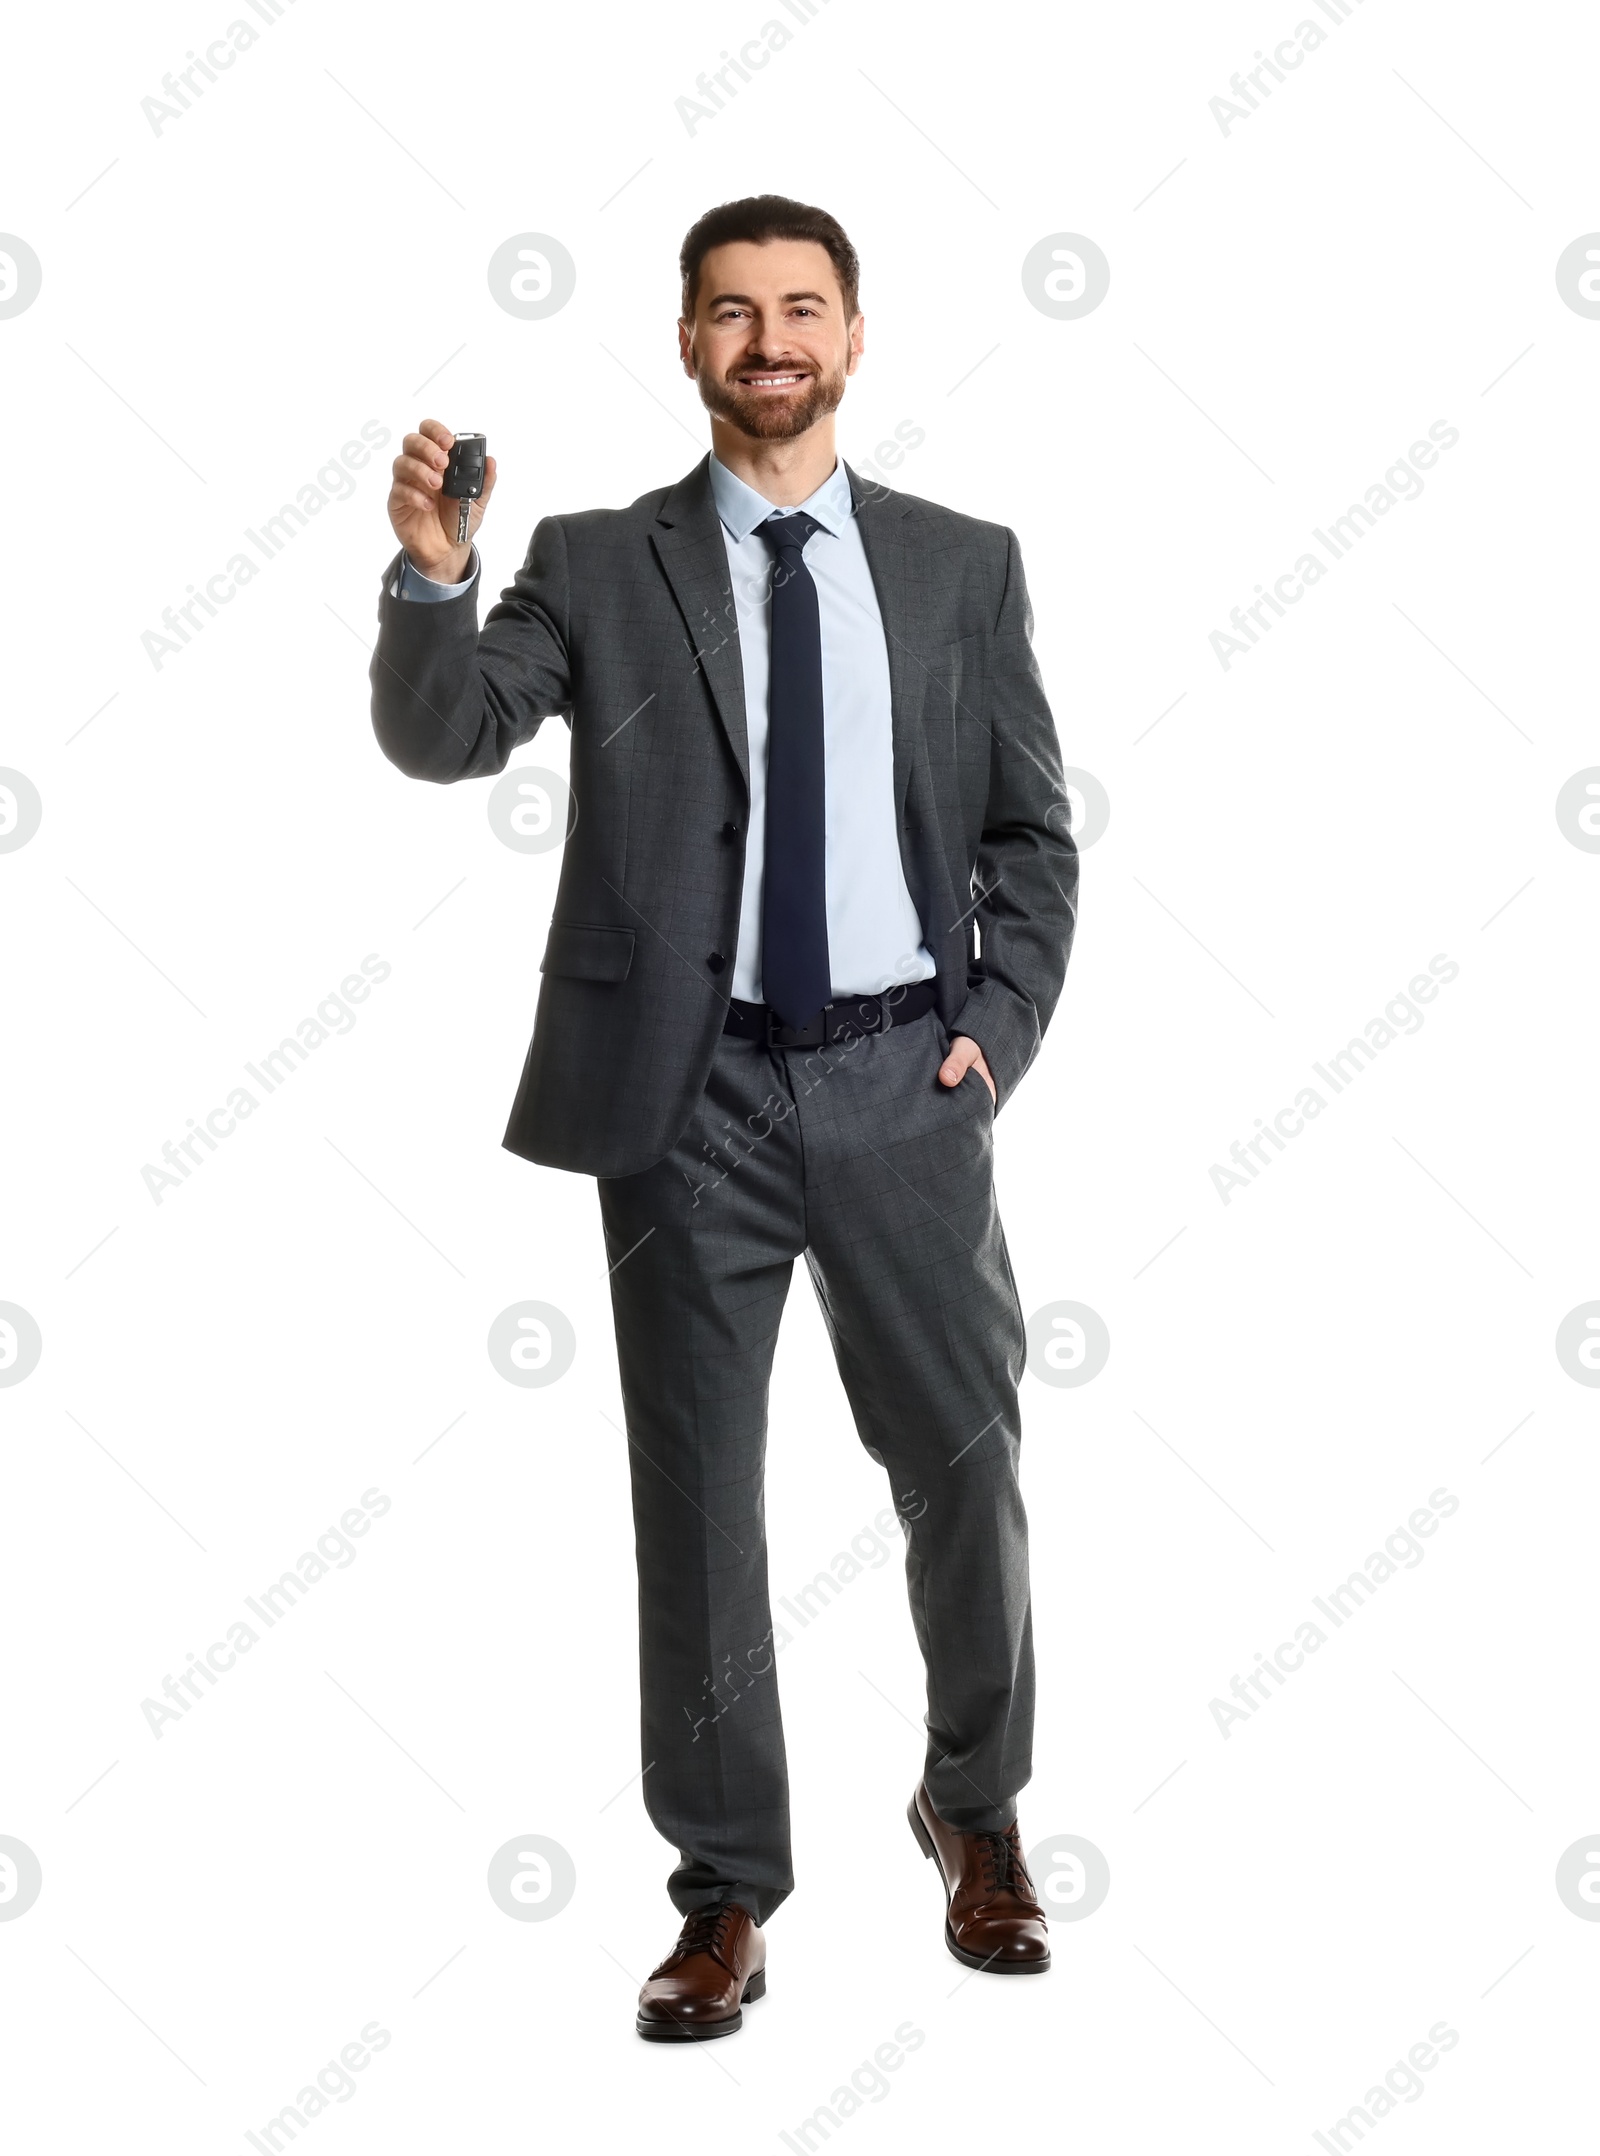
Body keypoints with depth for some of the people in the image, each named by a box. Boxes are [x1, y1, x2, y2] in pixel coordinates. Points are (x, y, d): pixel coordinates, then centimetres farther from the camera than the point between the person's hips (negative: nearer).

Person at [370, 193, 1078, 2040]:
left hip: (903, 1079, 1)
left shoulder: (961, 565, 7)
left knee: (965, 1468, 8)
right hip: (694, 1092, -1)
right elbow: (441, 736, -10)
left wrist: (996, 1031, -2)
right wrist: (430, 576, -28)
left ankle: (975, 1806, 35)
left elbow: (1033, 834, 10)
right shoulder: (599, 567, 4)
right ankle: (728, 1886, 22)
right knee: (697, 1497, 7)